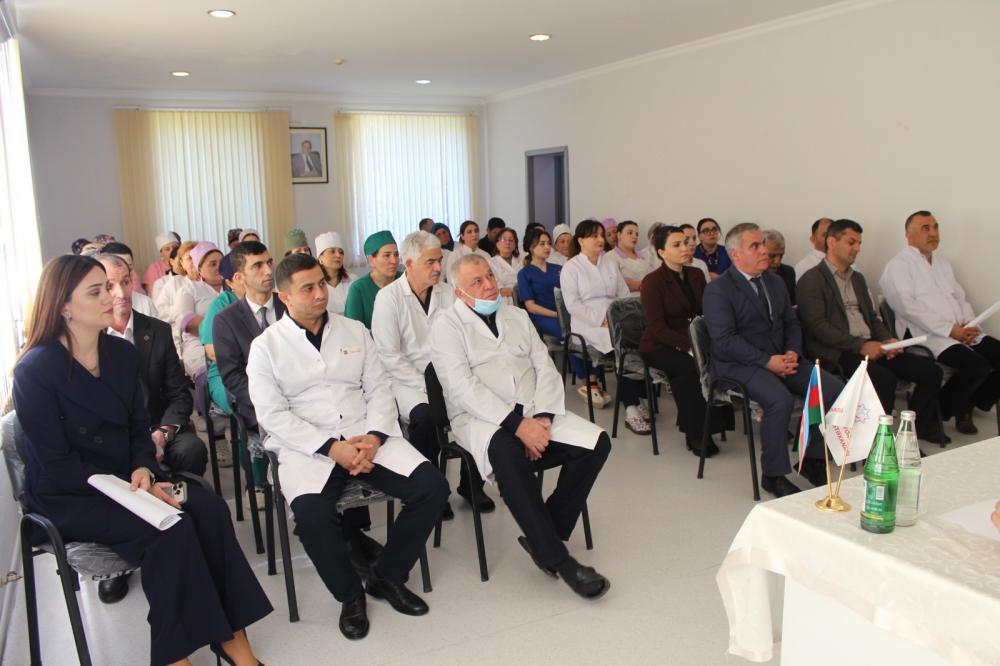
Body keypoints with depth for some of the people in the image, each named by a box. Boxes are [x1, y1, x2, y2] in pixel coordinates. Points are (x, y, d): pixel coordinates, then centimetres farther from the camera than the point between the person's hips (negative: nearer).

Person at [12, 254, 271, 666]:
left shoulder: (121, 353, 4)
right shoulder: (35, 370, -14)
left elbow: (139, 426, 8)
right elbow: (56, 464, -16)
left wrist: (143, 470, -12)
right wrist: (128, 488, -22)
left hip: (126, 480, 5)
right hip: (67, 498, -5)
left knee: (209, 508, -21)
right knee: (171, 527, -28)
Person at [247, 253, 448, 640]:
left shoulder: (354, 330, 12)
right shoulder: (266, 346, 3)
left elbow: (379, 389, 10)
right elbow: (272, 415, -6)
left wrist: (374, 437, -10)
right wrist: (331, 448, -17)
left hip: (366, 437, 4)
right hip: (306, 446, -3)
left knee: (433, 487, -17)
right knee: (311, 514, -33)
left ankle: (388, 575, 6)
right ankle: (350, 594, -4)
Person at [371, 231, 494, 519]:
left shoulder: (446, 294, 8)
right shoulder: (389, 297, -5)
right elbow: (388, 355, -11)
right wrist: (427, 386, -17)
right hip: (408, 380, -4)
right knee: (425, 416, -34)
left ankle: (471, 483, 2)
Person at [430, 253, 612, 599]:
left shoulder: (517, 316, 16)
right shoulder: (447, 327, -1)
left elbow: (545, 368, 9)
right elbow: (464, 388, -14)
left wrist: (541, 419, -10)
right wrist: (517, 424, -22)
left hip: (534, 414, 6)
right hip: (481, 419, -5)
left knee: (597, 442, -16)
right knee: (508, 452, -38)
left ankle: (543, 536, -6)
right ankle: (556, 557, -26)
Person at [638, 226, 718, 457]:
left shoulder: (696, 275, 10)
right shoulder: (652, 282, -8)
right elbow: (657, 327, -15)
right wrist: (688, 345, -27)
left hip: (692, 342, 5)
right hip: (658, 346, -5)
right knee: (691, 366, -34)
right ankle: (696, 434, -20)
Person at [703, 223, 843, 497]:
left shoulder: (776, 282, 16)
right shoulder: (717, 290, -8)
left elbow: (791, 323, 17)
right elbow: (724, 340, -16)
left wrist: (793, 353, -4)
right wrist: (767, 361, -21)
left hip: (782, 358, 7)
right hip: (740, 364, -7)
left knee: (834, 389, -11)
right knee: (780, 400, -33)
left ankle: (812, 459, 6)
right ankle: (773, 475, -14)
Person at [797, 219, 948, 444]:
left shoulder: (858, 279, 23)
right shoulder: (812, 280, -5)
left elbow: (872, 317, 23)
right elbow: (817, 326, -15)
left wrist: (888, 340, 1)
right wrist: (860, 345, -19)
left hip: (870, 347, 8)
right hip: (838, 353, -8)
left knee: (930, 370, -5)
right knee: (884, 378, -32)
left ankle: (922, 426, 13)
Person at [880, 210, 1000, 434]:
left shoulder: (942, 263, 24)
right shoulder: (898, 265, -2)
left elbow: (961, 297, 21)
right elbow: (908, 306, -15)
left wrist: (969, 325, -1)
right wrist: (949, 329, -19)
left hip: (961, 332, 8)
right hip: (927, 335, -8)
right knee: (977, 366, -26)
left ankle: (969, 405, 10)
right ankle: (938, 411, -3)